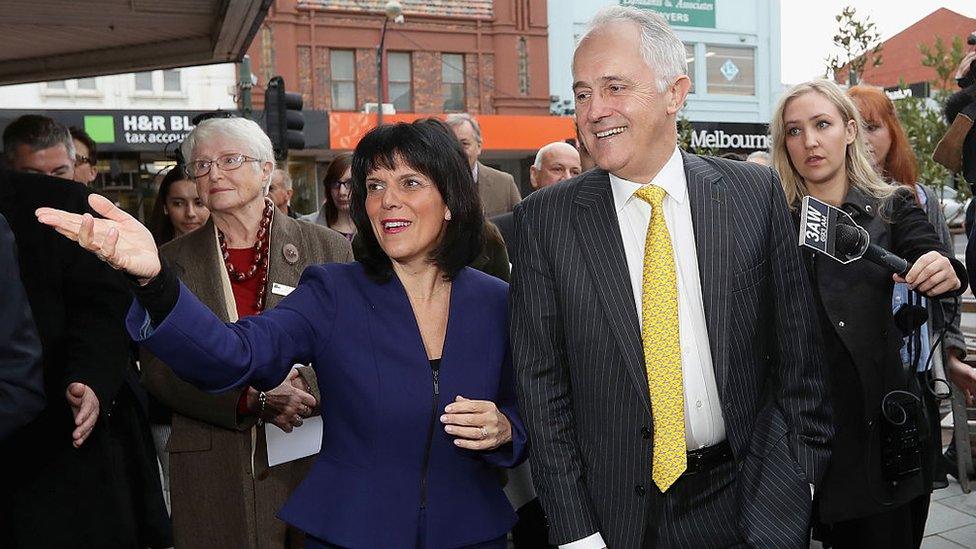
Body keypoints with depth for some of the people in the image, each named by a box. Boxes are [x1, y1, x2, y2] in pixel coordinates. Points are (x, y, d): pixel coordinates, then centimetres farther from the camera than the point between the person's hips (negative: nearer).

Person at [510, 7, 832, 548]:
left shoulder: (755, 192, -5)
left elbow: (797, 357, 1)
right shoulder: (544, 219, -9)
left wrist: (790, 485, -2)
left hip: (748, 498, 1)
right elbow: (540, 383, -7)